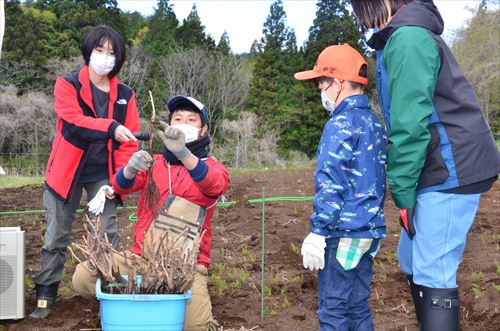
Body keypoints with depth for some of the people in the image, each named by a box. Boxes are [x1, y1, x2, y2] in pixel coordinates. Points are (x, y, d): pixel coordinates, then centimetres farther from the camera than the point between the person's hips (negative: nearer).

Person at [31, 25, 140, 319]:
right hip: (68, 172, -1)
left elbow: (129, 142, 2)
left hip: (103, 176, 2)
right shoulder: (67, 85, -4)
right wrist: (111, 128, -39)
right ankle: (46, 295, 15)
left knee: (108, 236, 0)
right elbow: (74, 121, -23)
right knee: (57, 237, 5)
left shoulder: (125, 95, 5)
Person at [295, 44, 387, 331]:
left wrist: (318, 232, -16)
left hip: (343, 233, -9)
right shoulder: (374, 122, 13)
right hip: (370, 231, 9)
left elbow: (330, 184, -19)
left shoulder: (341, 124, -14)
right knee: (359, 307, 14)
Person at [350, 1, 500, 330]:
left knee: (433, 277, -7)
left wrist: (402, 191, -16)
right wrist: (406, 187, 16)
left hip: (450, 174, -10)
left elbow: (411, 125, -22)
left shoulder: (407, 39, -16)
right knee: (413, 263, 17)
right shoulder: (411, 35, 17)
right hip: (439, 172, 10)